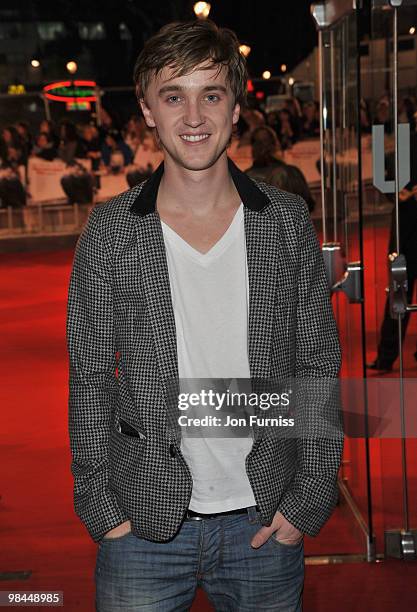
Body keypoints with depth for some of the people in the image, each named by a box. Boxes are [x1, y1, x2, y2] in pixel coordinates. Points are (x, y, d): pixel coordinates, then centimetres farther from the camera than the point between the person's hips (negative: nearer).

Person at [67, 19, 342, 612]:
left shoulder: (288, 222, -2)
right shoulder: (110, 231, -5)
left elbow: (319, 365, 2)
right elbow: (89, 378, 0)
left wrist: (310, 496, -2)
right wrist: (99, 503, -3)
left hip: (265, 520, 1)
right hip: (142, 524, -1)